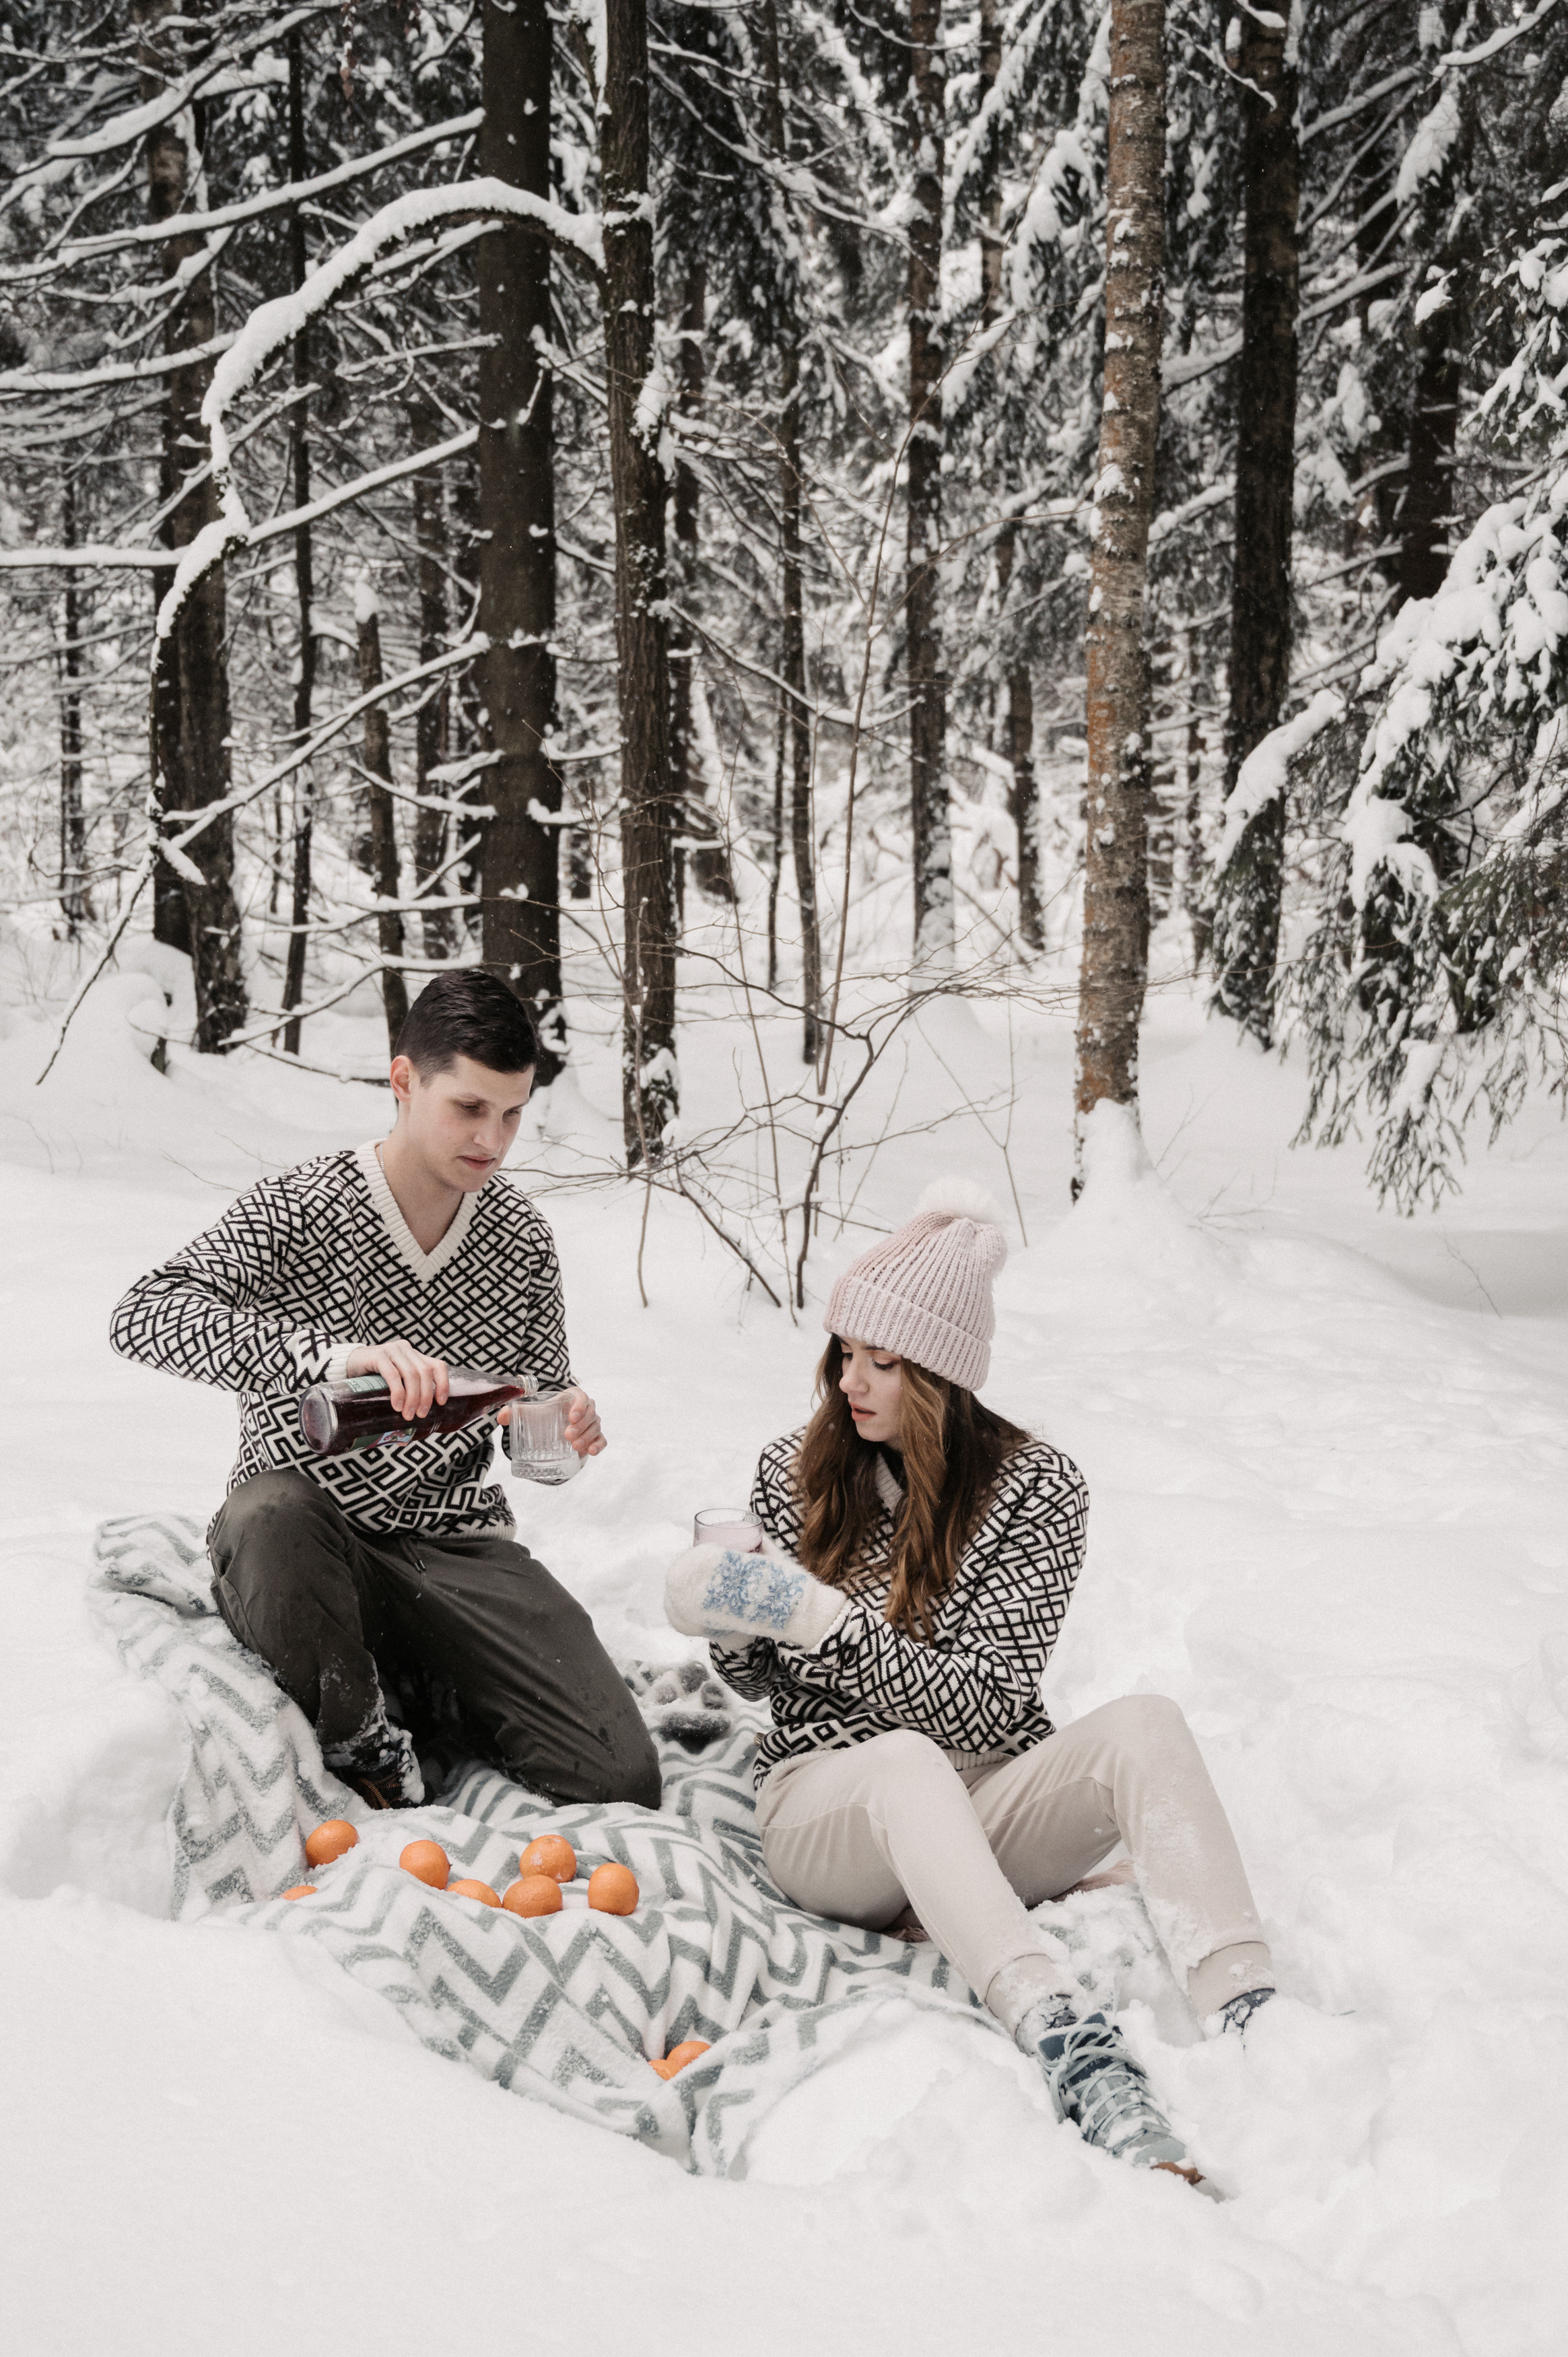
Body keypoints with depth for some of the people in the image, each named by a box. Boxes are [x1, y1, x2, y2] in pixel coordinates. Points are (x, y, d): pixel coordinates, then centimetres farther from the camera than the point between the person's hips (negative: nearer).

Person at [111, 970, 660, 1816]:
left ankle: (415, 1698, 10)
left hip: (454, 1547, 3)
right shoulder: (301, 1208, -12)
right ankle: (364, 1751, -14)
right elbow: (146, 1315, -29)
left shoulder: (522, 1238, 2)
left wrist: (568, 1423, -13)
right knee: (268, 1514, -41)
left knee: (620, 1778, -16)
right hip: (311, 1551, -3)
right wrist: (333, 1353, -43)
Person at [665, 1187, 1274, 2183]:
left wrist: (823, 1616, -23)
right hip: (831, 1802, 0)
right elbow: (764, 1682, 12)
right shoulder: (796, 1472, 3)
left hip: (987, 1802, 0)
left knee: (1144, 1725, -30)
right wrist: (735, 1631, -12)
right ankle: (1063, 2038, -61)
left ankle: (1251, 2023, -48)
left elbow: (985, 1708, -13)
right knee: (907, 1766, -38)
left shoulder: (1037, 1488, -5)